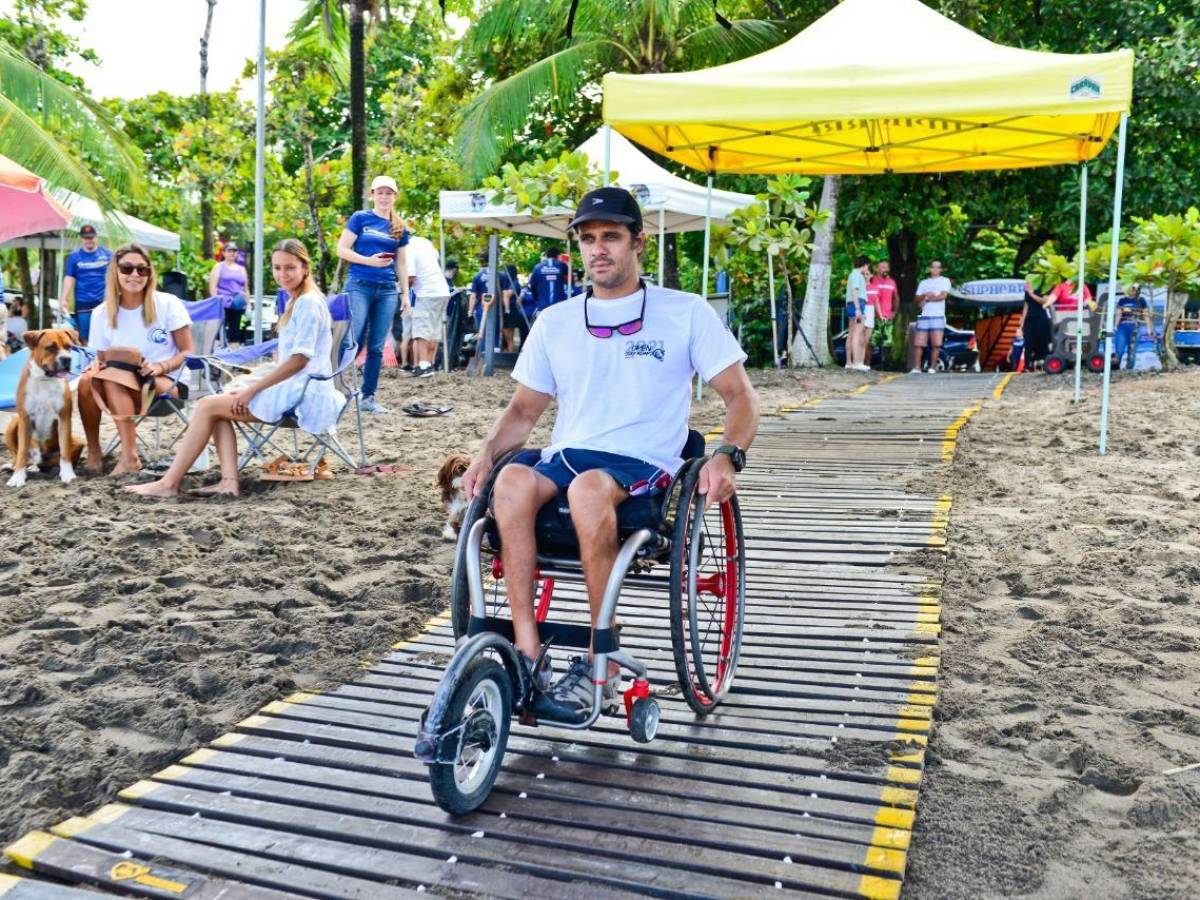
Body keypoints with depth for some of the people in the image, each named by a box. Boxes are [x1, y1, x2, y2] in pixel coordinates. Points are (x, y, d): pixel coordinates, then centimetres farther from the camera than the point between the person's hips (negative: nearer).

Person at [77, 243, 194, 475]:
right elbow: (101, 358, 10)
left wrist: (161, 366, -21)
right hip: (119, 387, 4)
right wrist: (96, 366, -14)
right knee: (86, 382, -28)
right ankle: (93, 450, -13)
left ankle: (129, 456, -33)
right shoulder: (102, 313, 5)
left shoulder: (168, 304, -4)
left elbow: (189, 352, -4)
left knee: (113, 378, -32)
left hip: (166, 383, -3)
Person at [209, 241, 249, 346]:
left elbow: (245, 288, 23)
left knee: (235, 330, 2)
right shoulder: (219, 267, 8)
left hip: (238, 305, 4)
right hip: (223, 304, -4)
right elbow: (212, 286, -1)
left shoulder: (241, 269, 21)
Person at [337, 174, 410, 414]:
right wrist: (370, 261, -14)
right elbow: (342, 249, -2)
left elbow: (402, 263, 18)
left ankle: (368, 398, 11)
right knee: (353, 342, -11)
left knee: (377, 347, 4)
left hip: (387, 290, 4)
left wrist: (406, 293, 11)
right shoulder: (360, 218, 2)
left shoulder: (400, 228, 13)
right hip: (360, 286, -4)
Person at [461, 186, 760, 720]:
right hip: (565, 456, 3)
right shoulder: (555, 321, 17)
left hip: (644, 465, -3)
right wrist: (487, 452, 0)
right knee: (512, 480, -32)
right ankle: (527, 653, -30)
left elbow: (740, 396, 5)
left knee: (588, 487, -38)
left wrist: (728, 456, -14)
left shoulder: (685, 312, 7)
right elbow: (524, 410, 20)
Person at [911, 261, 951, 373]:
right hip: (923, 316, 3)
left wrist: (927, 299, -2)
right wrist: (925, 295, -7)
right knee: (918, 343, -4)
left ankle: (932, 367, -1)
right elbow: (917, 299, 13)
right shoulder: (923, 282, 21)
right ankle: (916, 367, 0)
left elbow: (943, 295, -4)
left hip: (938, 316, -3)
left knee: (936, 344, -8)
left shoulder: (945, 280, 11)